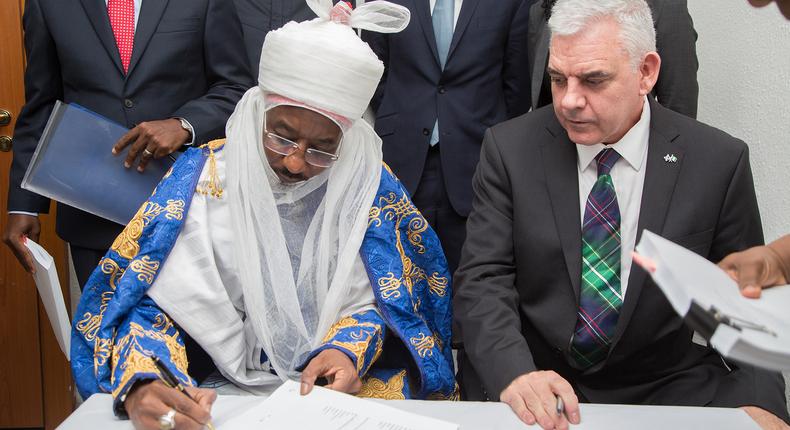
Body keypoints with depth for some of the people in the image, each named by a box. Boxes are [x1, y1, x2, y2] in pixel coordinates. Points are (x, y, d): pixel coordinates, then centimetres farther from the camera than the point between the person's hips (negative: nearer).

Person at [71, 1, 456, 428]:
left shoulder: (369, 187, -2)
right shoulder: (200, 179, -6)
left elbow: (376, 300, 4)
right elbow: (151, 299, -7)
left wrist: (348, 350, -18)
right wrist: (140, 385, -27)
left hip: (346, 390, 2)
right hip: (223, 389, -1)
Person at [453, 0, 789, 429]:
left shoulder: (718, 162, -3)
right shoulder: (511, 149, -2)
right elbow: (483, 280, -6)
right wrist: (515, 374, -25)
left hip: (671, 389, 1)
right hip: (537, 389, -1)